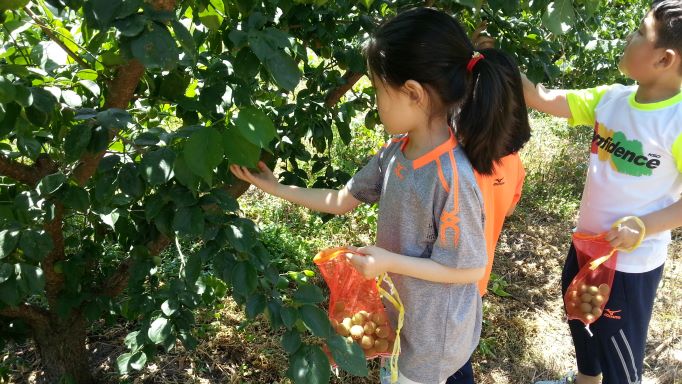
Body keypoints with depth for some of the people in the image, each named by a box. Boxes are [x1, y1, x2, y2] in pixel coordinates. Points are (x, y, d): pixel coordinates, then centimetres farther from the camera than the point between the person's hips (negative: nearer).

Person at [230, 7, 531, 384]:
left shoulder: (452, 178, -34)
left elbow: (470, 269, -23)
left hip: (436, 326, -7)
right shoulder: (395, 151, -10)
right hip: (404, 308, 7)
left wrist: (390, 261, -26)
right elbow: (343, 200, 2)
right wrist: (276, 188, 2)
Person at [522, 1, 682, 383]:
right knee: (579, 317, 29)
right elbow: (544, 99, -6)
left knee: (618, 344, 13)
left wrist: (644, 227, -28)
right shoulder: (611, 98, -6)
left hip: (631, 261, -7)